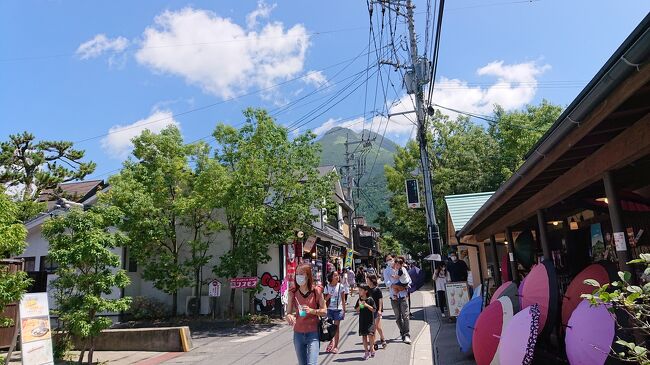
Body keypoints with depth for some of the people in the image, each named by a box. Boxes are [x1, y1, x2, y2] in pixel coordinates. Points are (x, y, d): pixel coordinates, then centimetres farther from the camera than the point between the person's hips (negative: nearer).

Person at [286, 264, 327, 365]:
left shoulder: (316, 291, -7)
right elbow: (288, 312, 4)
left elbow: (324, 311, -2)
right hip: (298, 333, 3)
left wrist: (311, 311, -19)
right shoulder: (293, 293, 0)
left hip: (313, 333, -3)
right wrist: (289, 316, -19)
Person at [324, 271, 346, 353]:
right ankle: (331, 343, 21)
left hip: (338, 309, -2)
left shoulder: (340, 286, -2)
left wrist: (344, 310, 0)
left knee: (336, 328, 2)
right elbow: (325, 299, 7)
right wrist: (328, 297, -15)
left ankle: (336, 346, 10)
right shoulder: (327, 287, 1)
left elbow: (343, 299, 2)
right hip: (329, 309, 2)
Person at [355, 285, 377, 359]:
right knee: (364, 336, 7)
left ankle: (371, 348, 12)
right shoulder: (359, 300, 3)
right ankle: (366, 351, 17)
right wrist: (360, 305, -13)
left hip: (370, 320, -4)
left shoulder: (370, 299, -9)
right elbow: (357, 310, 7)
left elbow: (374, 310, -9)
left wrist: (367, 305, -20)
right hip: (362, 320, 4)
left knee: (370, 334, -12)